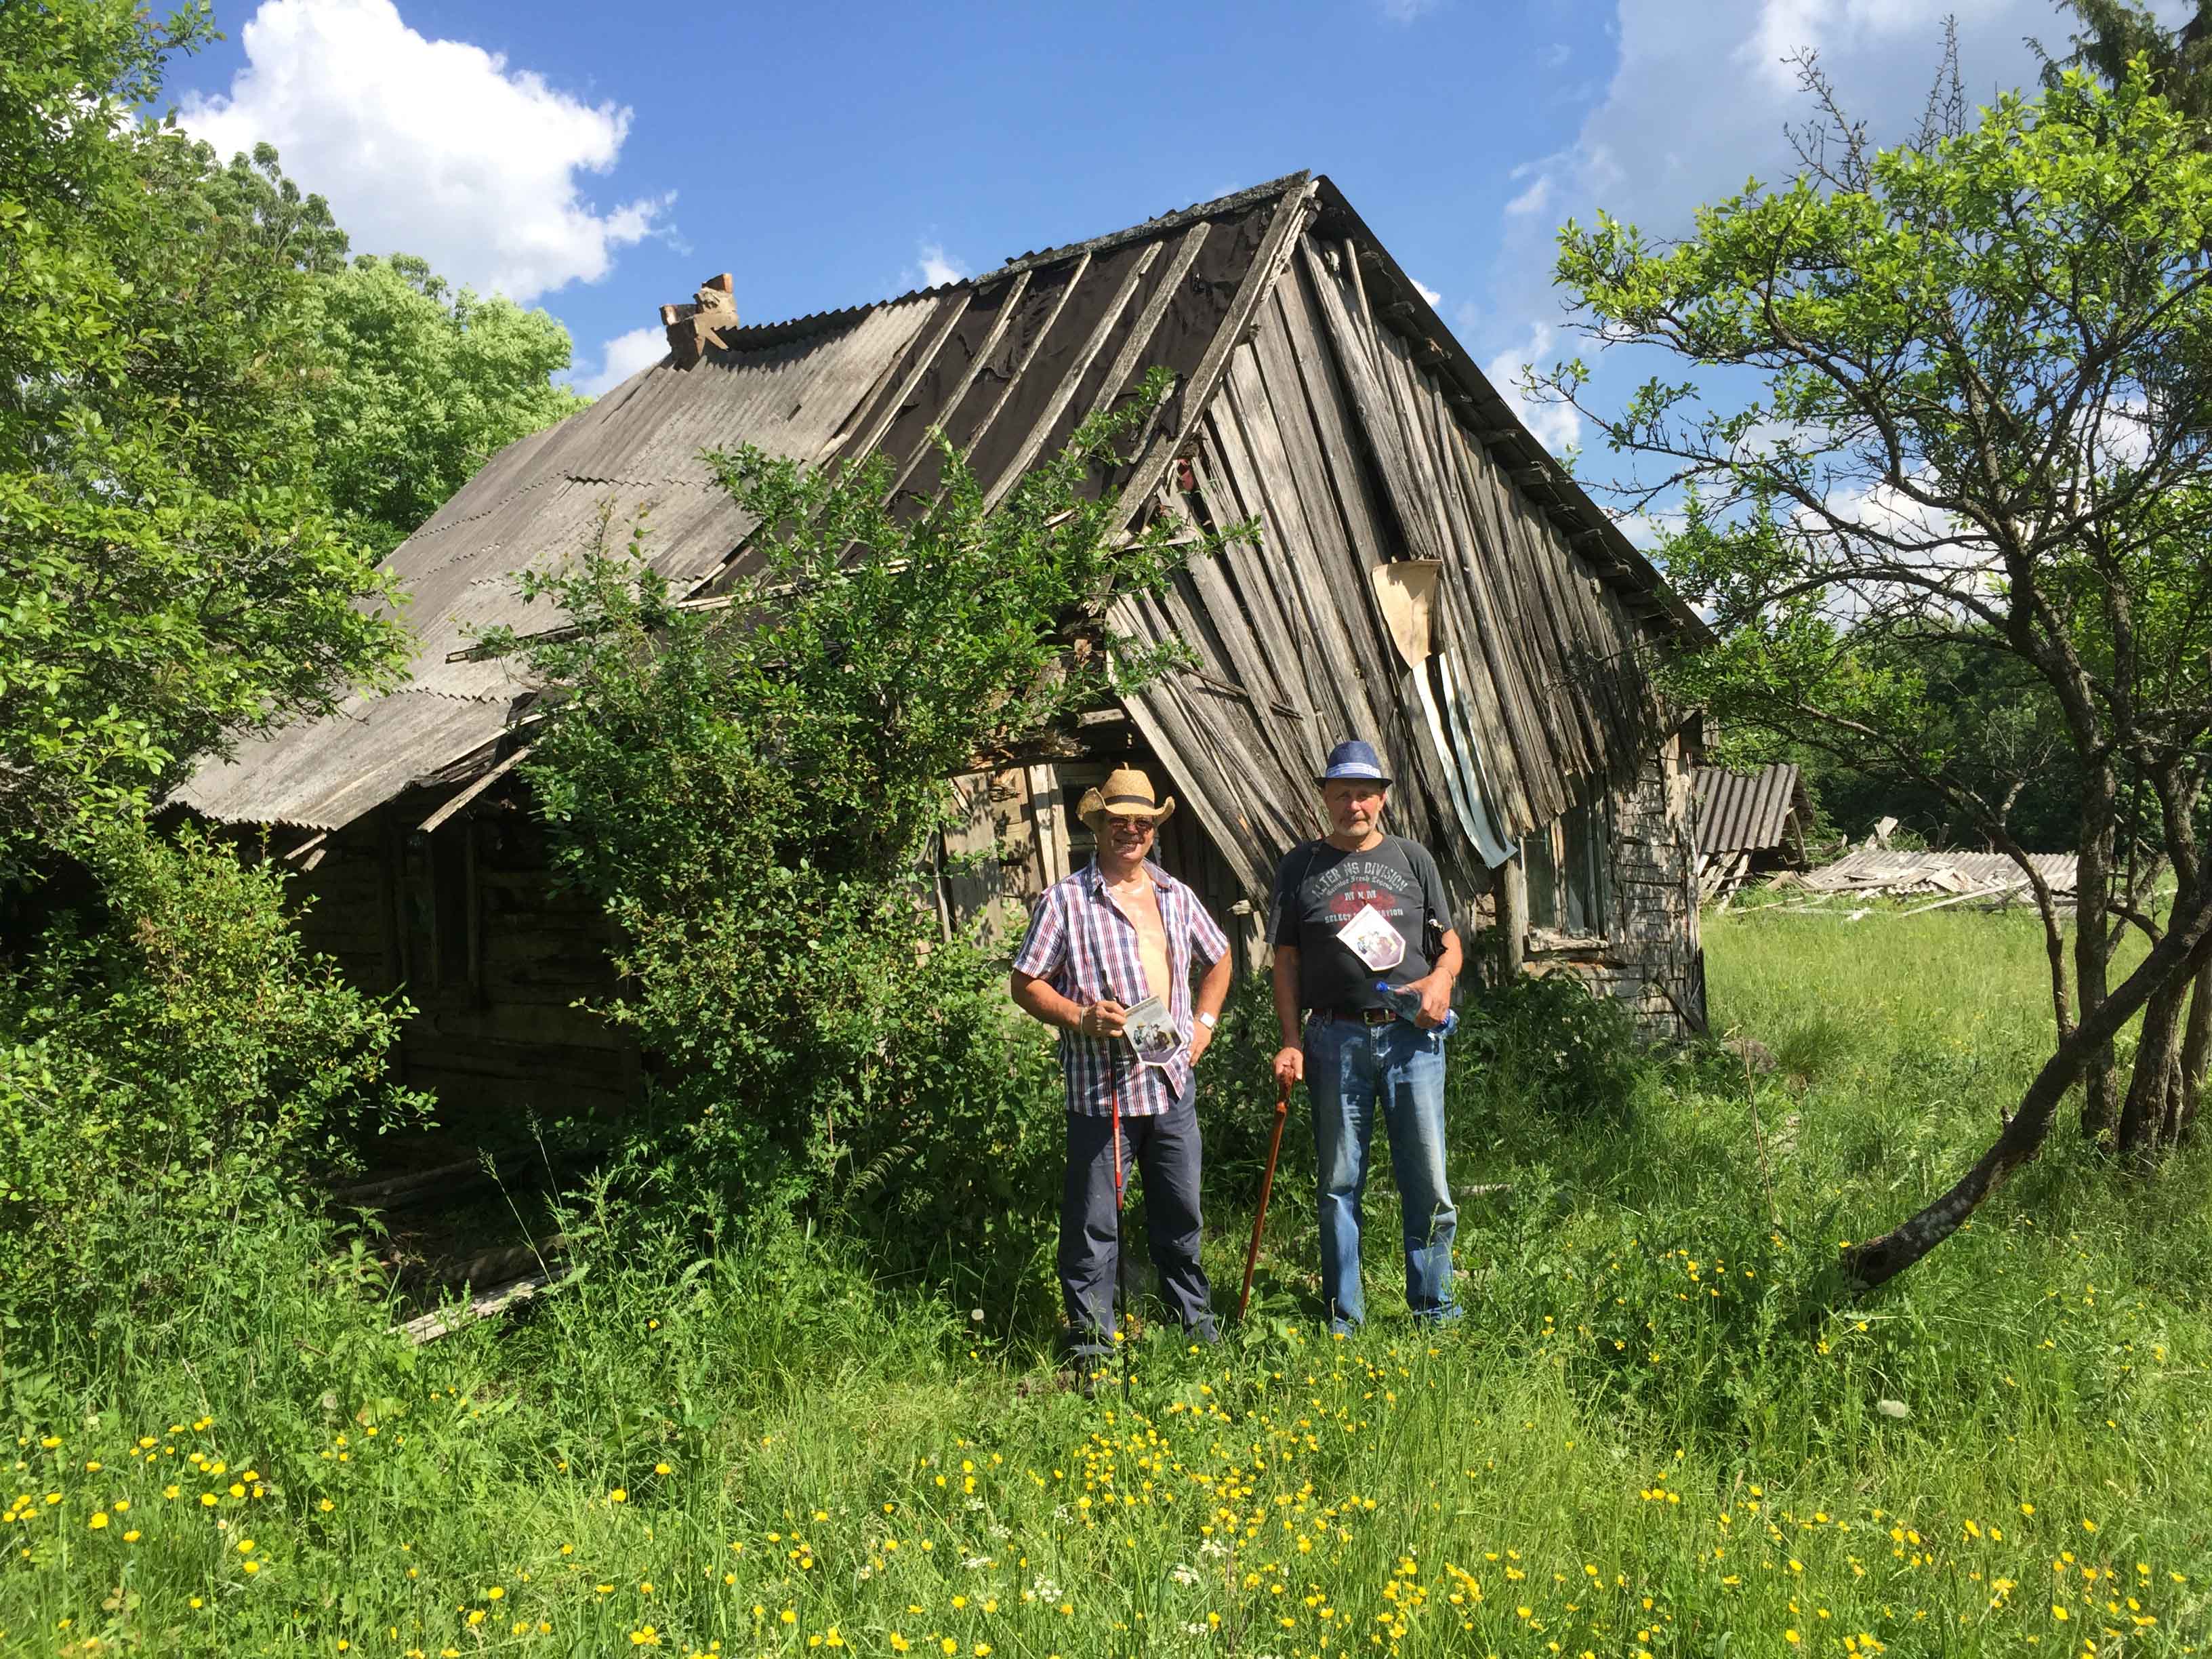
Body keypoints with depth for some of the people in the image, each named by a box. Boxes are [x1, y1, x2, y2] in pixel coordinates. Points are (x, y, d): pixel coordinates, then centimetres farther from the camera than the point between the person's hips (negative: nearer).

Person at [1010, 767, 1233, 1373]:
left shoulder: (1175, 896, 11)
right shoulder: (1066, 900, -5)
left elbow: (1218, 959, 26)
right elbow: (1026, 984, -4)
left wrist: (1203, 1022, 14)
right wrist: (1081, 1016, -18)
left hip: (1172, 1083, 5)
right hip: (1101, 1089, -5)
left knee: (1181, 1212, 16)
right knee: (1093, 1221, 2)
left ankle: (1197, 1320, 33)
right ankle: (1091, 1340, 16)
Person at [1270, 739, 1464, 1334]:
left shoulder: (1413, 860, 10)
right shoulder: (1300, 867, 8)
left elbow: (1450, 943, 14)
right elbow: (1286, 963, 7)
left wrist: (1441, 977, -8)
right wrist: (1291, 1043, -1)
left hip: (1412, 1036, 0)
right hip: (1335, 1039, 0)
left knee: (1428, 1181, 2)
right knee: (1339, 1184, 7)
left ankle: (1435, 1308, 17)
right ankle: (1343, 1315, 18)